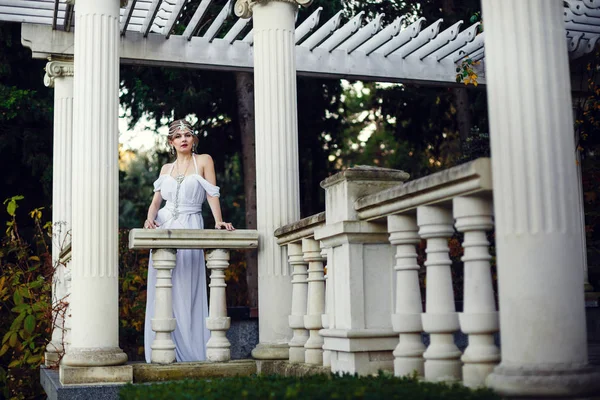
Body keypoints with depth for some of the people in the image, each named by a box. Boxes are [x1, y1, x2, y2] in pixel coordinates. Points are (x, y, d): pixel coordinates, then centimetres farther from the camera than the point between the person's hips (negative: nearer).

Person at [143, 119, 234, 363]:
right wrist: (150, 218, -10)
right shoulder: (166, 168, 17)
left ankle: (188, 351, 0)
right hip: (164, 228, 4)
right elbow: (156, 200, 10)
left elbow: (212, 194, -4)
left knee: (185, 292, -6)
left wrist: (218, 221, -19)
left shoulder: (203, 161, 5)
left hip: (190, 228, -4)